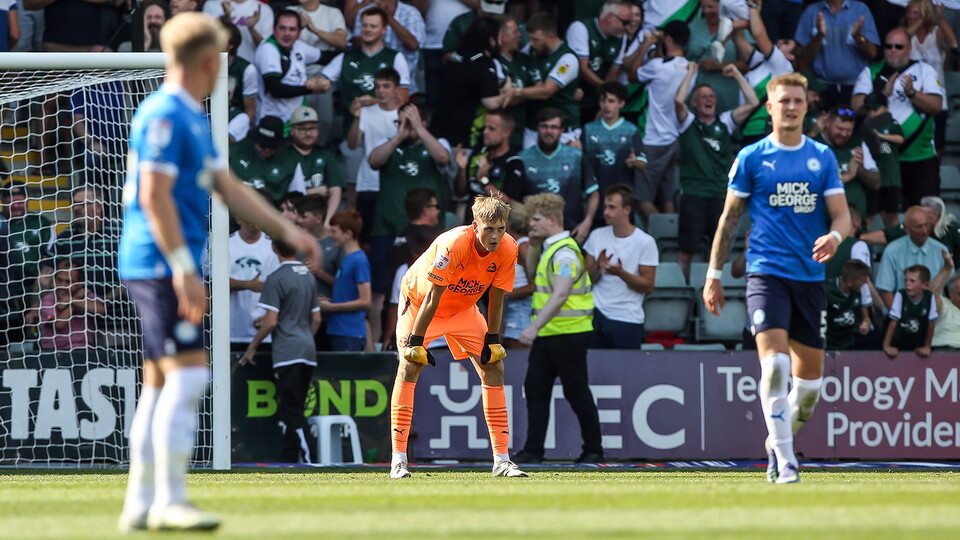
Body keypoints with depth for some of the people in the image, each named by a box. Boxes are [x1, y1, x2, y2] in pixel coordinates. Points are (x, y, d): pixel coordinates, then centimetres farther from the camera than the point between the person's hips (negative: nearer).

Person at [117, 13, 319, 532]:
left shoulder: (192, 119, 18)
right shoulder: (164, 115, -13)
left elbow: (229, 188, 22)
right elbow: (154, 195, -18)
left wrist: (287, 230, 16)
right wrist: (183, 268, -21)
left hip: (164, 269, 10)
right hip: (158, 263, -10)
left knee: (160, 383, 9)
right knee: (187, 373, -14)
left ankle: (140, 504, 10)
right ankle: (170, 500, -15)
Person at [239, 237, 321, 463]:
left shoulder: (276, 279, -10)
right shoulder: (308, 276, 12)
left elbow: (271, 320, -13)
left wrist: (252, 347, -2)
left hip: (287, 353, -8)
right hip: (308, 351, 8)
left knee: (292, 412, -8)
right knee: (289, 412, 12)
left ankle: (308, 460, -17)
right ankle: (288, 462, 12)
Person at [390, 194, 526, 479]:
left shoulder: (507, 249, -21)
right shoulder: (453, 244, -36)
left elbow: (496, 296, -8)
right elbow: (432, 297, -31)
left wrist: (493, 340, -5)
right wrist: (416, 342, -28)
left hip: (463, 308, 5)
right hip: (418, 299, -5)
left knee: (493, 366, -3)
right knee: (409, 367, -20)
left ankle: (502, 459, 2)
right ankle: (398, 459, -20)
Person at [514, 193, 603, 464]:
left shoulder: (564, 252, -18)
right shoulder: (549, 248, 14)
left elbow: (560, 294, -28)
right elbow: (531, 269, 34)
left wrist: (534, 327, -34)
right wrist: (534, 245, 14)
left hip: (568, 334, -10)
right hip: (546, 335, 10)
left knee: (576, 391, -1)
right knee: (535, 389, 6)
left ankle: (593, 450, 9)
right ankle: (533, 450, 8)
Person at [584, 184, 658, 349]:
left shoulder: (645, 242, -5)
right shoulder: (597, 236, 8)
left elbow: (648, 286, -7)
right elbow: (589, 279, 10)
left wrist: (620, 273, -21)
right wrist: (598, 267, -13)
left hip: (628, 321, -4)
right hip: (597, 315, 4)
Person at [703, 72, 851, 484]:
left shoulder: (822, 157, 9)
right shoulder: (751, 158, 2)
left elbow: (841, 214, 6)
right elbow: (730, 217, 8)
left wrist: (835, 236, -18)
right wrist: (714, 274, 7)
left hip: (810, 276, 4)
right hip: (766, 272, -3)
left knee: (810, 378, 6)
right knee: (774, 363, -20)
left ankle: (778, 441, 31)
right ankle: (783, 460, -16)